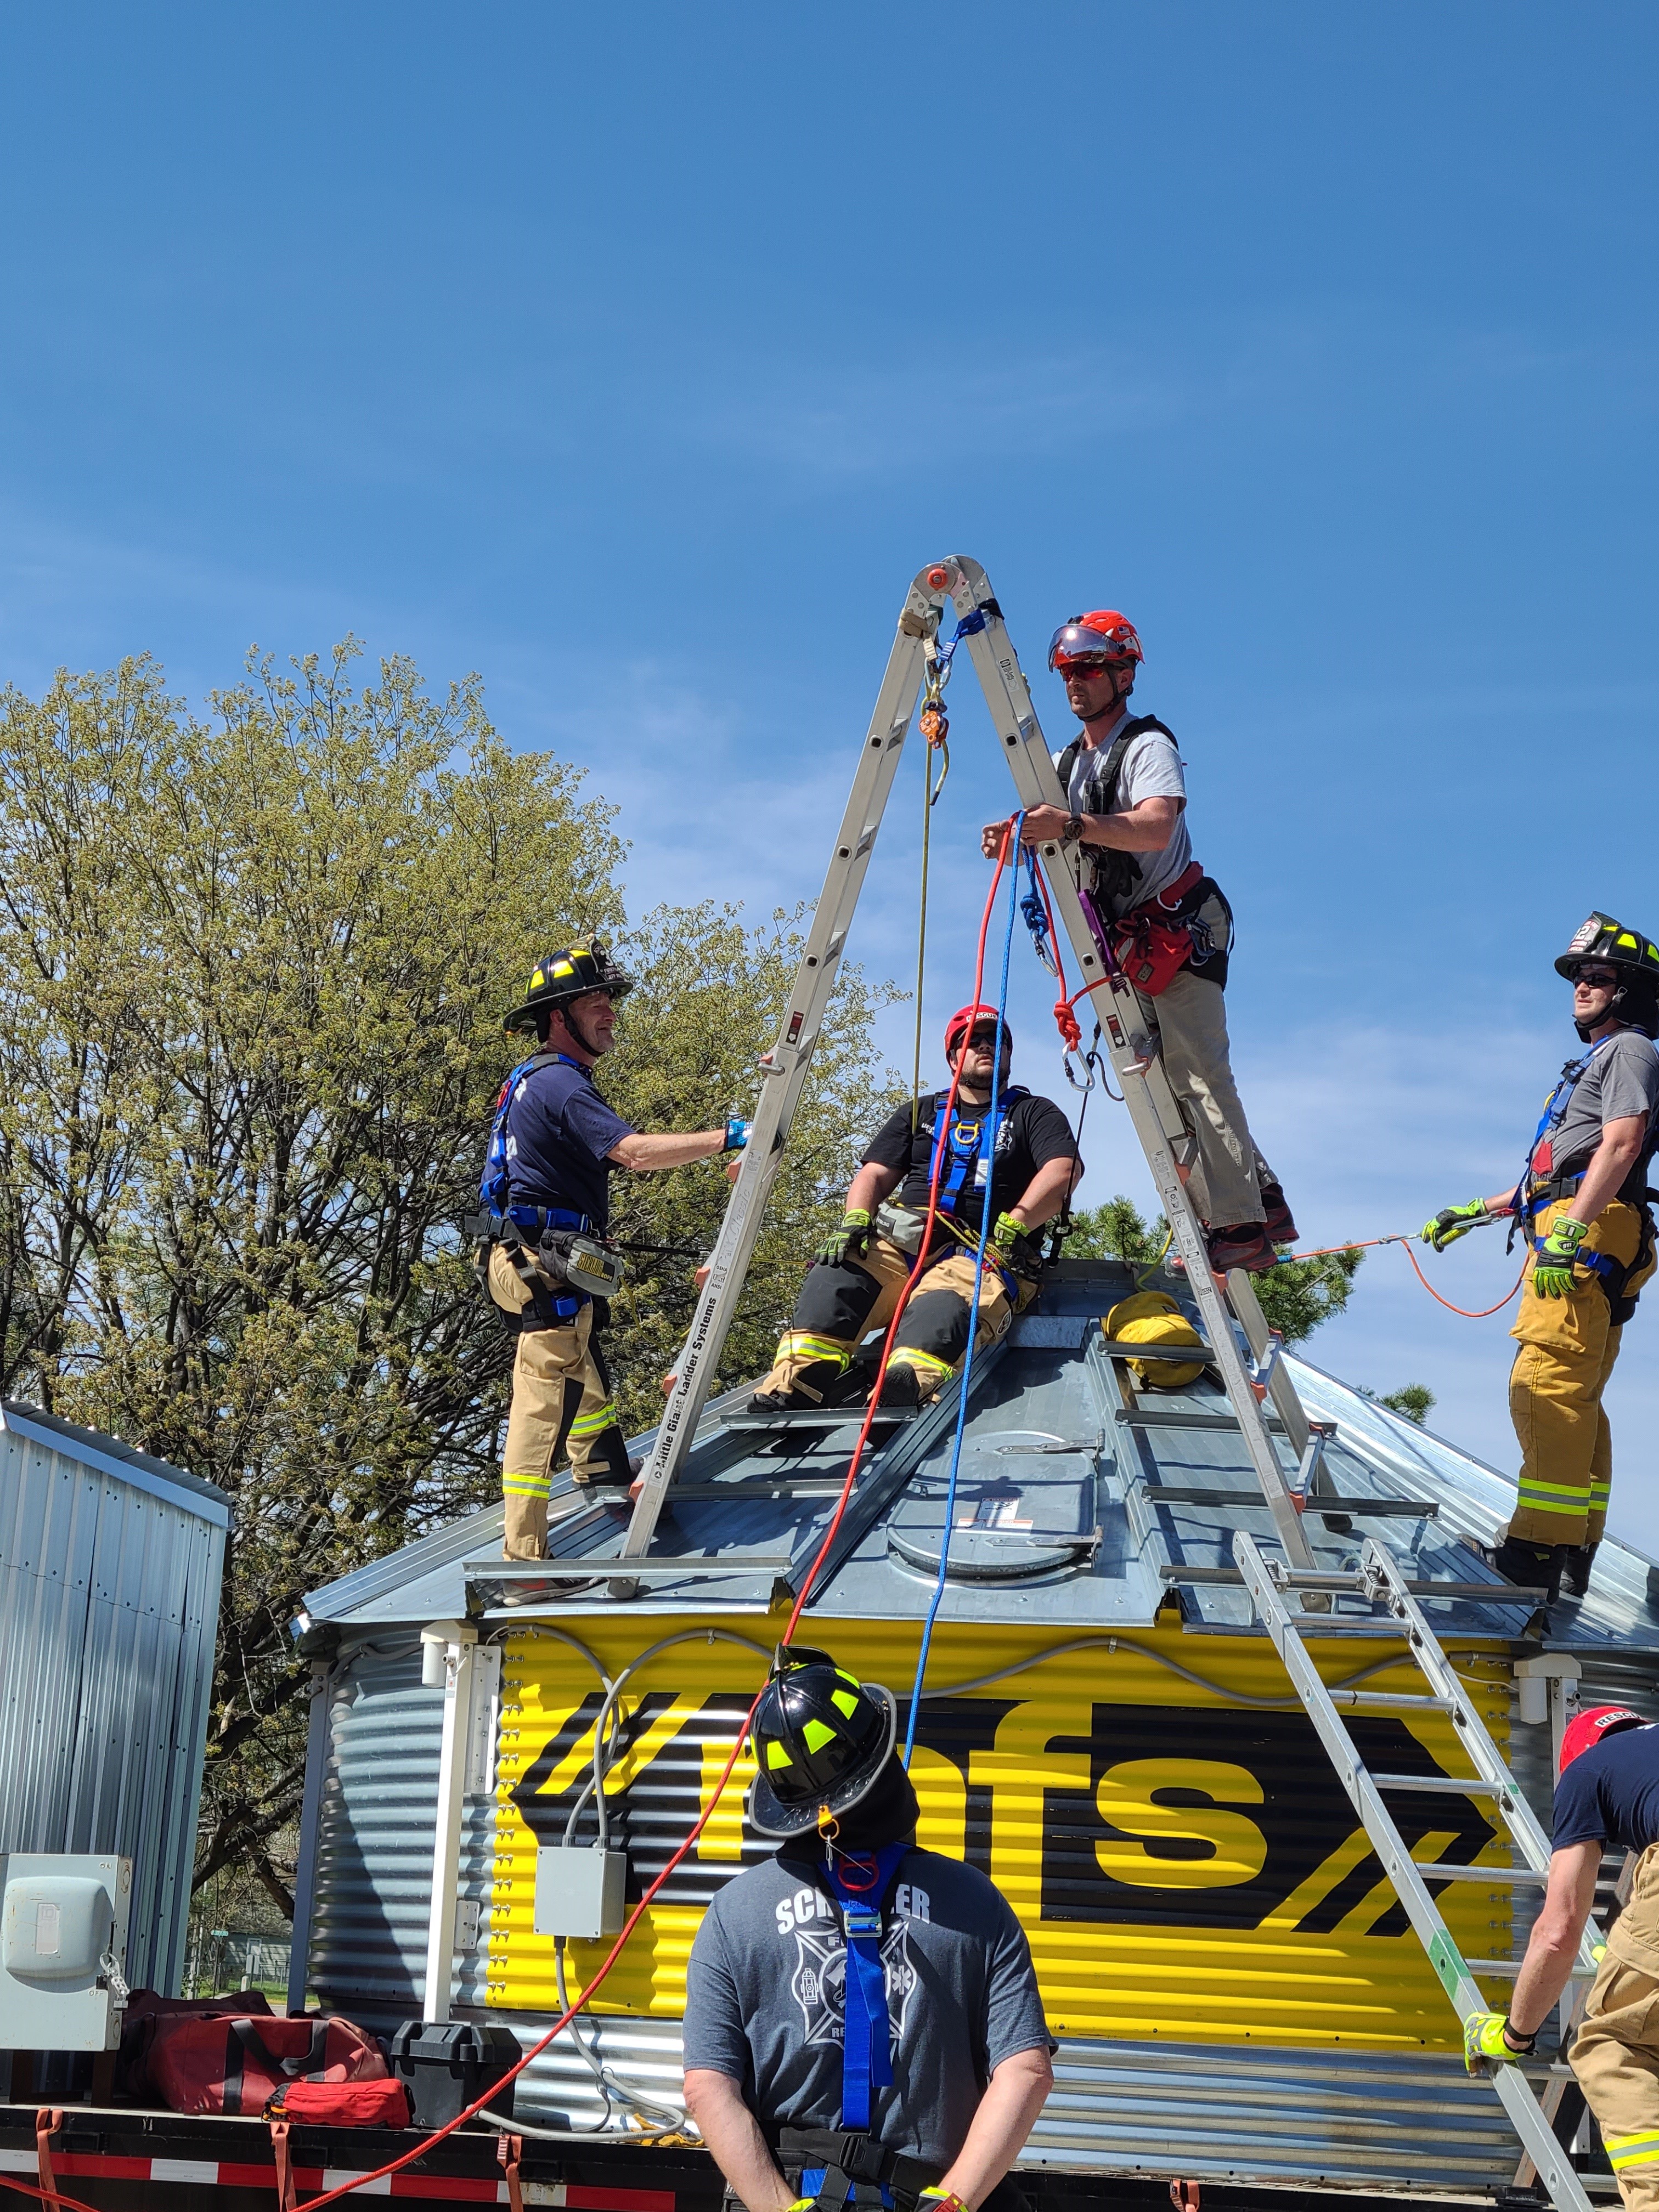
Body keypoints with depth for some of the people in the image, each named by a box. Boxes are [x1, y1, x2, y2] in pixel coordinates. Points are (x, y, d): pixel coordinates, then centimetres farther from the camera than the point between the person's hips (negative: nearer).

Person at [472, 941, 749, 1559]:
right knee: (544, 1398, -12)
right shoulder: (560, 1084, -17)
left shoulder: (532, 1080, 16)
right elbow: (636, 1152, -30)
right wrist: (728, 1137, -29)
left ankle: (605, 1476, 48)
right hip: (544, 1263, -11)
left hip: (544, 1261, 11)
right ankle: (525, 1556, -13)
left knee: (584, 1370, 28)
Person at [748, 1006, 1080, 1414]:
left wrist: (1013, 1226, -17)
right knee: (832, 1279, -28)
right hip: (902, 1242, 4)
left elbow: (1064, 1169, -2)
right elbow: (875, 1175, 19)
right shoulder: (922, 1113, 28)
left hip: (980, 1254, -4)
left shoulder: (1034, 1114, 16)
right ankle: (794, 1385, -45)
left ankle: (900, 1402, -67)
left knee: (943, 1308, -39)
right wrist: (855, 1221, -4)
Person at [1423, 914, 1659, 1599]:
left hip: (1589, 1234, -10)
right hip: (1571, 1237, 10)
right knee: (1573, 1399, 7)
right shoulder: (1594, 1062, 33)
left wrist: (1568, 1230, -25)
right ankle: (1572, 1553, 7)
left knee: (1546, 1385, -19)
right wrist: (1474, 1212, 34)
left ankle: (1541, 1547, -26)